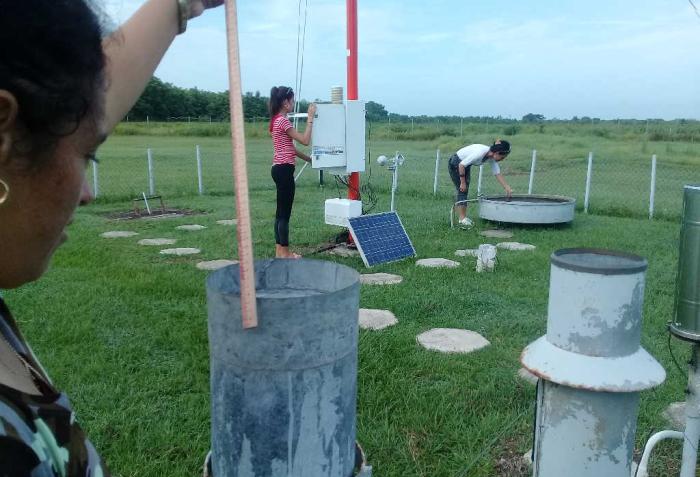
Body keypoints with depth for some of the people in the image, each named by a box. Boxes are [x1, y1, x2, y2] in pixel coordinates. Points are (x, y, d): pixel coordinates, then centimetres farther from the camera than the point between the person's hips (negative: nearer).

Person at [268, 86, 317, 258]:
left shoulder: (277, 120, 15)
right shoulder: (283, 121, -15)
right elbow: (305, 140, -17)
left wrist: (309, 159, 19)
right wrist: (310, 117, -12)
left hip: (279, 168, 10)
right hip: (284, 170, -10)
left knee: (281, 212, 12)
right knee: (285, 213, -4)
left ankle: (279, 250, 18)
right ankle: (285, 252, 3)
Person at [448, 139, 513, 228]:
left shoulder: (492, 158, -9)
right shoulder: (481, 152, -34)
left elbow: (498, 174, -1)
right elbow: (461, 165, -30)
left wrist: (507, 188, -6)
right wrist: (462, 182, -21)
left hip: (465, 165, 8)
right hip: (455, 163, -8)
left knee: (465, 191, 6)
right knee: (462, 190, -8)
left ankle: (463, 217, 11)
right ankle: (462, 219, -4)